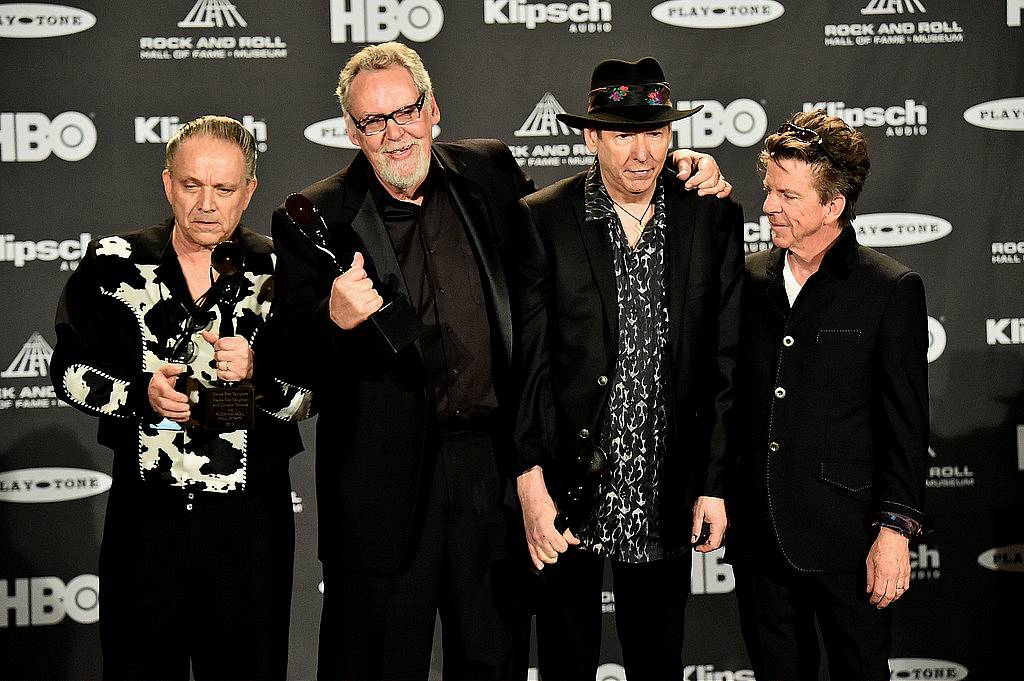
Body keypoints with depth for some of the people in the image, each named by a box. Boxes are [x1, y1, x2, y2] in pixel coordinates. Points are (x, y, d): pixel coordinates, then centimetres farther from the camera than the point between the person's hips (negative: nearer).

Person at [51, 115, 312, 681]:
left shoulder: (277, 271, 0)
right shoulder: (113, 263, 1)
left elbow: (308, 398, 0)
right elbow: (69, 370, 3)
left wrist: (258, 374, -21)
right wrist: (141, 393, -14)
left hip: (251, 520, 0)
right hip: (145, 513, 0)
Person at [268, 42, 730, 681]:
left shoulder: (490, 171, 5)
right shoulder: (314, 220, -5)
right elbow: (292, 359, -6)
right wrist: (336, 320, -29)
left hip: (496, 464, 3)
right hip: (387, 479, -3)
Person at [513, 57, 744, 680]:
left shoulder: (716, 219, -1)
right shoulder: (543, 220, -7)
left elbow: (727, 362, 1)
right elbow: (525, 361, -7)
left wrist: (716, 483, 0)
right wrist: (531, 482, -13)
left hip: (667, 489, 2)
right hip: (569, 487, -1)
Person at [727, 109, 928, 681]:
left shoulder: (892, 289, -6)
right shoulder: (751, 278, 8)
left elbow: (905, 423, -7)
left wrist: (895, 529, -10)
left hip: (846, 538, -4)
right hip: (760, 536, 4)